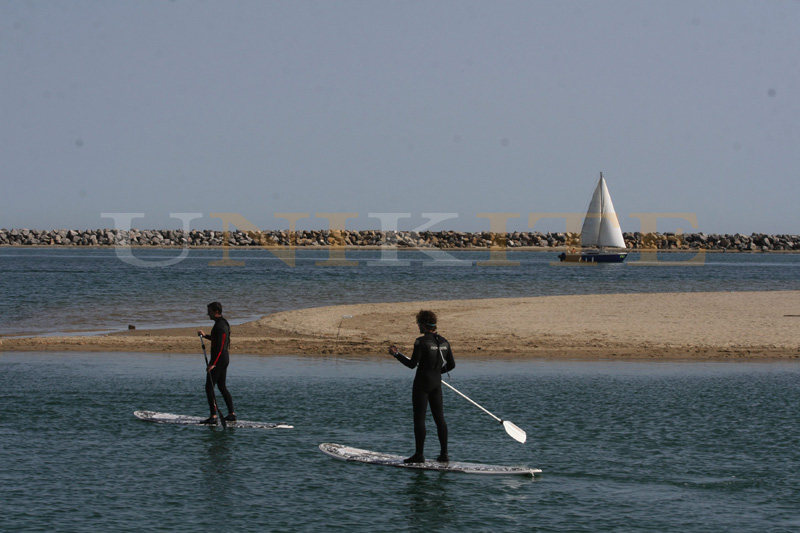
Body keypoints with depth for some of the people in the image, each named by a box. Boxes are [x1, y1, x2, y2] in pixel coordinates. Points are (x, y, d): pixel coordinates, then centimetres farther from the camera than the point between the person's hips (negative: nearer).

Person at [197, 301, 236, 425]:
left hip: (219, 359, -10)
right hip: (225, 358, 10)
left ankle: (213, 417, -11)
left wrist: (213, 363, -26)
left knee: (209, 387, -8)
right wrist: (205, 336, 26)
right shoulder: (224, 323, 13)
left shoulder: (219, 325, -19)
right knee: (222, 386, 18)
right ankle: (232, 414, 20)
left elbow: (219, 346, -24)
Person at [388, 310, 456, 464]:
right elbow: (451, 365, 10)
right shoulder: (444, 342, 6)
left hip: (422, 383, -6)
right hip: (437, 383, 6)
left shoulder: (421, 342, -14)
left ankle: (419, 454, -1)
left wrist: (397, 354, -4)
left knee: (419, 419, -1)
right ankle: (444, 454, 11)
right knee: (439, 418, 10)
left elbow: (412, 364, -14)